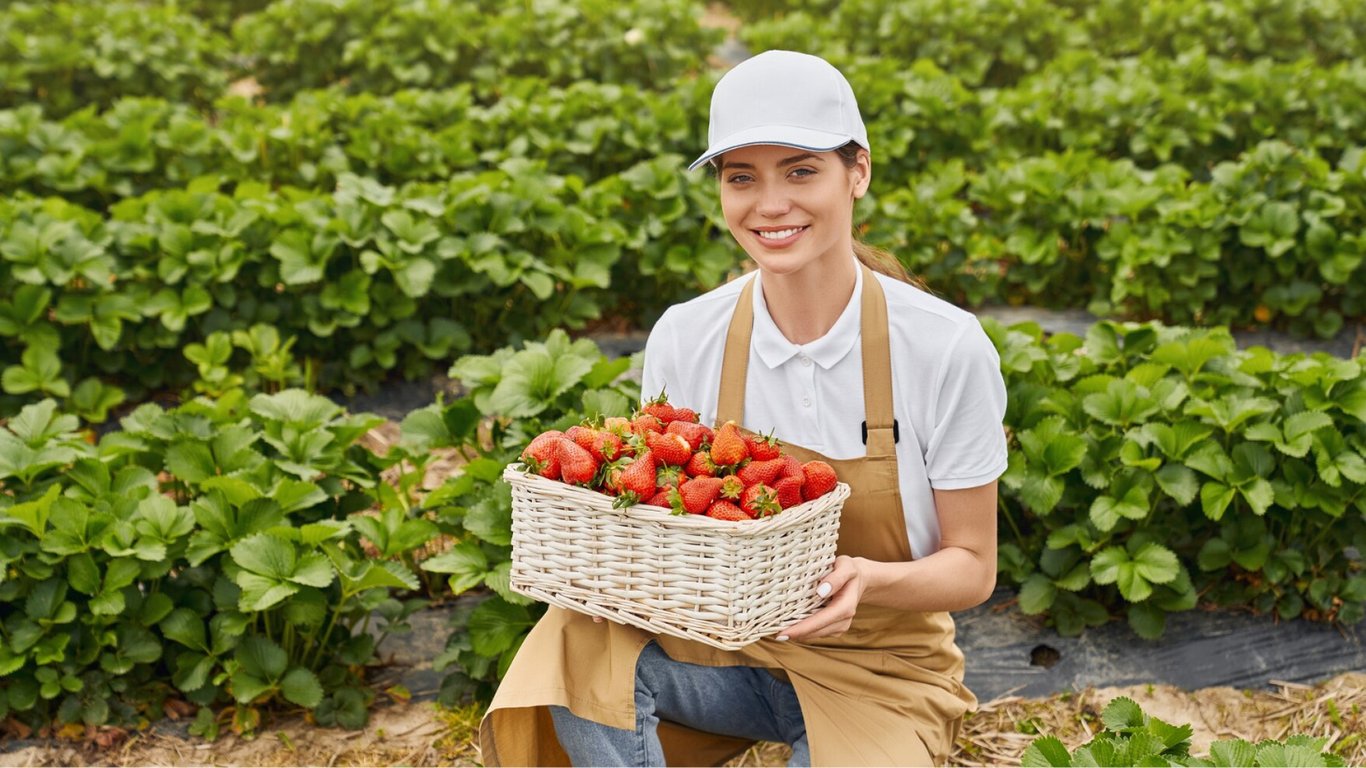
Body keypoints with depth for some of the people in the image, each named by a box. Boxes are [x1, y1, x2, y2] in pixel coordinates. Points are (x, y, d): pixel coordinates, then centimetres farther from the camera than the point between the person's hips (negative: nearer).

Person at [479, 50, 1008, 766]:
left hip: (879, 673, -2)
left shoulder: (947, 348, -16)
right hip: (729, 647, 3)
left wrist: (868, 580, -28)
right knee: (580, 643, -27)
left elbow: (972, 567, -8)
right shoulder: (684, 340, -9)